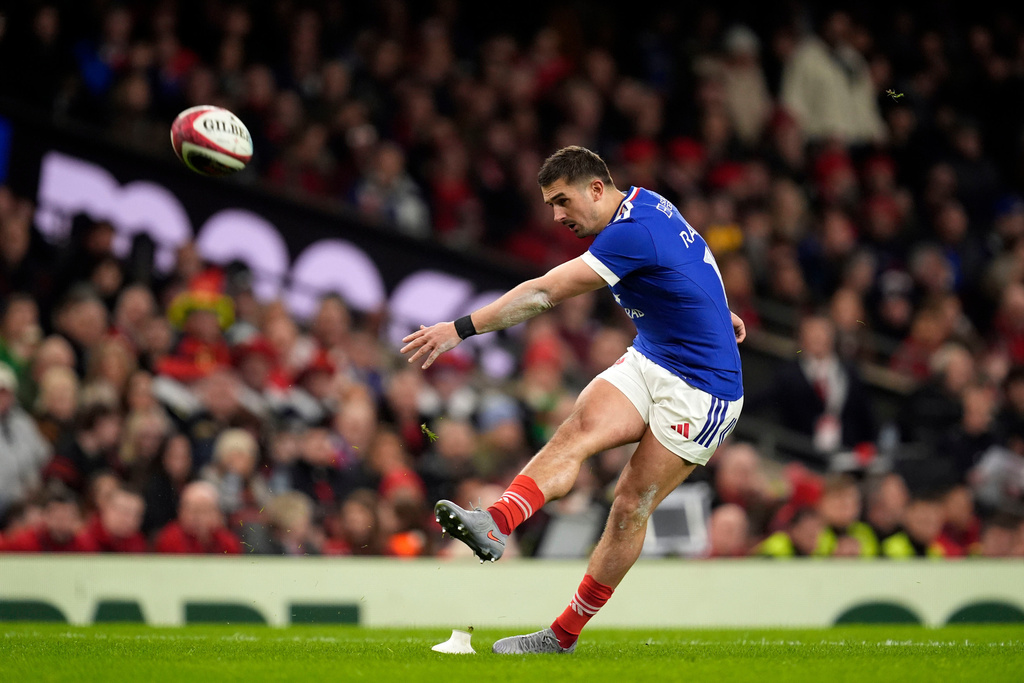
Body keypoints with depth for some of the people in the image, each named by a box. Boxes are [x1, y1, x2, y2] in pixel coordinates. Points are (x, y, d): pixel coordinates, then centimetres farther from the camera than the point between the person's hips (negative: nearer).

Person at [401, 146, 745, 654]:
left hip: (702, 392, -8)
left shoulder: (632, 232, -24)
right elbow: (686, 262, 27)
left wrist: (460, 329, -29)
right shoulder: (644, 203, 6)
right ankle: (496, 523, -41)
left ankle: (565, 633, 0)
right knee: (576, 431, -19)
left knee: (631, 509, -6)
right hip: (649, 361, 8)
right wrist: (716, 310, 45)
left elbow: (543, 293, -28)